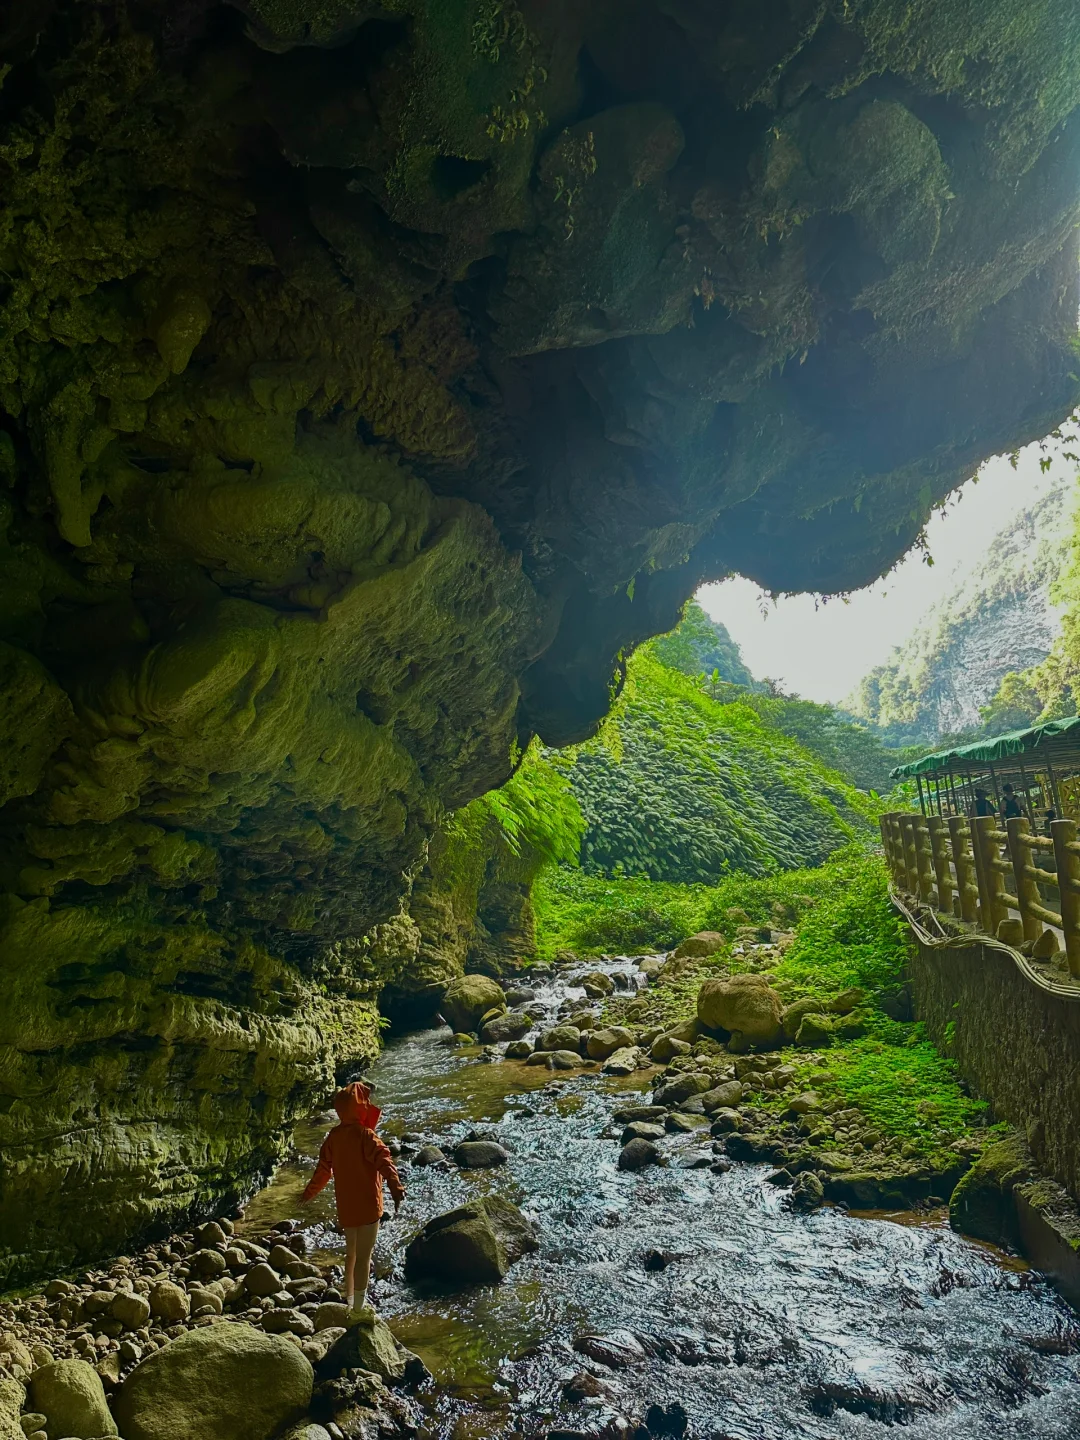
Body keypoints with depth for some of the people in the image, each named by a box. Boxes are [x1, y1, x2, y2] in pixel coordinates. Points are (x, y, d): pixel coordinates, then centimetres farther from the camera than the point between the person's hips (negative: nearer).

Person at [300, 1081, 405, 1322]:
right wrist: (396, 1188, -48)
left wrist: (310, 1192, 28)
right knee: (363, 1257, 5)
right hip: (367, 1205, -7)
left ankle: (350, 1302, 36)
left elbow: (323, 1168, 12)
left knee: (351, 1253, 23)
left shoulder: (334, 1135, 2)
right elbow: (383, 1161, -35)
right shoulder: (364, 1135, -21)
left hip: (345, 1205, 7)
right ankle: (358, 1310, 15)